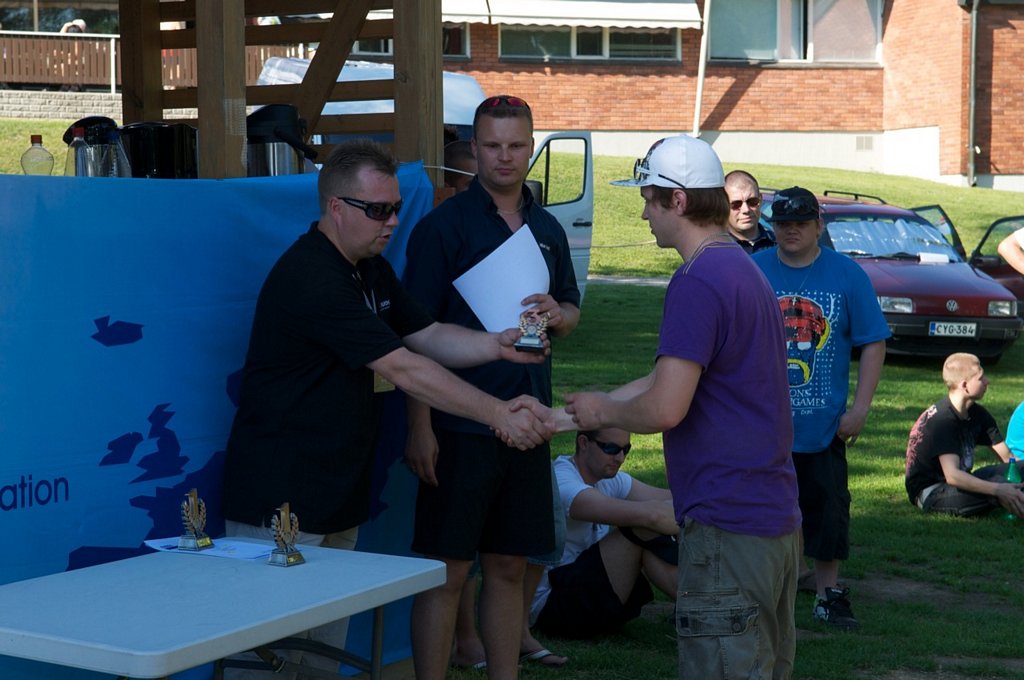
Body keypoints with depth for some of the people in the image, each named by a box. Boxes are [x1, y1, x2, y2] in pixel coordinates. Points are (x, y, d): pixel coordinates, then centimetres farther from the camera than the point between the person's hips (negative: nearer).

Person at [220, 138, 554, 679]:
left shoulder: (370, 271, 13)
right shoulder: (310, 278, -21)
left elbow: (429, 336, 12)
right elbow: (403, 369, -23)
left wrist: (497, 344, -8)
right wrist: (498, 415, -21)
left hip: (338, 497, 10)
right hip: (279, 503, -10)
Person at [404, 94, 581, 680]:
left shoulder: (547, 229, 12)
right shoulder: (445, 225, -5)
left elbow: (572, 312, 22)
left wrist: (556, 313, -3)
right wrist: (420, 428, -15)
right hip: (460, 427, -5)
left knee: (510, 567, 12)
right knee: (448, 570, -2)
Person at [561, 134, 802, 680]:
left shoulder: (697, 282, -16)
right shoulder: (744, 269, 16)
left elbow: (665, 408, -23)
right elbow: (670, 380, 19)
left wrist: (601, 413, -2)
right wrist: (555, 418, 18)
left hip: (727, 524, -10)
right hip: (777, 516, 10)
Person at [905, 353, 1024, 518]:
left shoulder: (978, 414, 4)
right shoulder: (942, 420, -23)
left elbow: (1007, 457, 2)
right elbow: (952, 475, -34)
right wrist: (999, 490, -39)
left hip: (959, 482, 9)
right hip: (929, 493, -9)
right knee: (995, 482, -32)